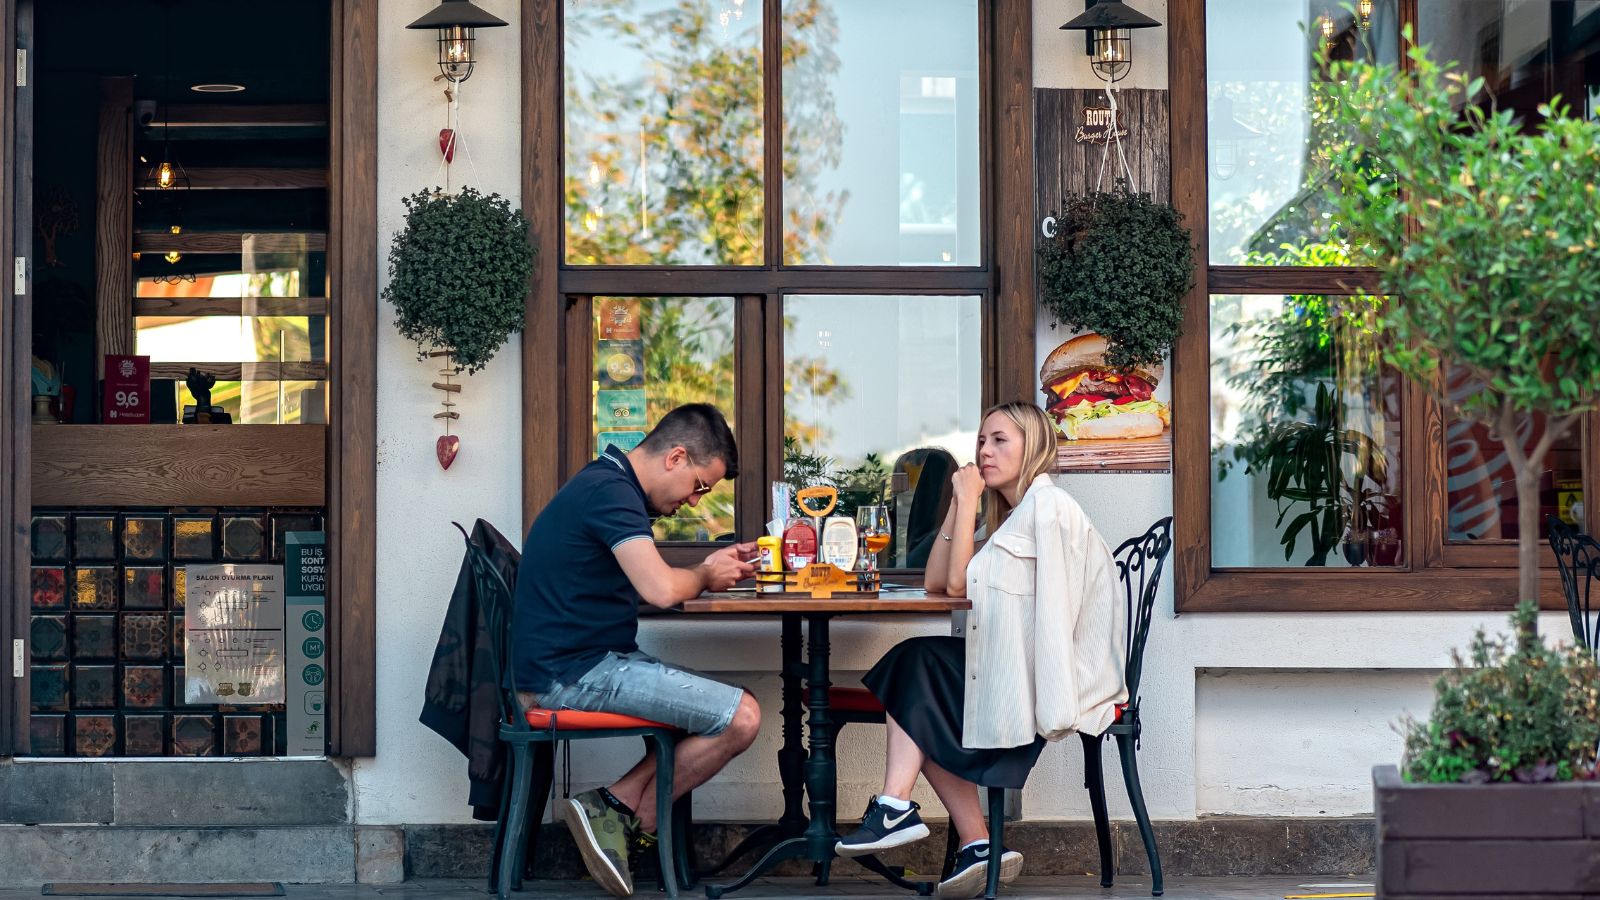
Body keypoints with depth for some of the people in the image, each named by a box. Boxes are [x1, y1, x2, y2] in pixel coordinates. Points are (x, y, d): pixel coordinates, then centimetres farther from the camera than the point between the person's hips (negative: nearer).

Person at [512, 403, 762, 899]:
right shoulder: (609, 490, -16)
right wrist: (705, 576, -5)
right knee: (740, 718, -13)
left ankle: (617, 807, 1)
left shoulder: (608, 483, 18)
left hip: (580, 663, 11)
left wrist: (713, 568, 12)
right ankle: (627, 813, -1)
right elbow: (660, 590, -26)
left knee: (723, 705, 13)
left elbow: (645, 581, 26)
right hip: (575, 672, -11)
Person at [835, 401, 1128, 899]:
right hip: (1022, 671, 10)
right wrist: (959, 504, 7)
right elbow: (936, 581, 14)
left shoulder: (1048, 507, -12)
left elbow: (959, 583, -14)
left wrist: (969, 500, -6)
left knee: (918, 662, -9)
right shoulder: (1015, 514, 20)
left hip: (1058, 683, -10)